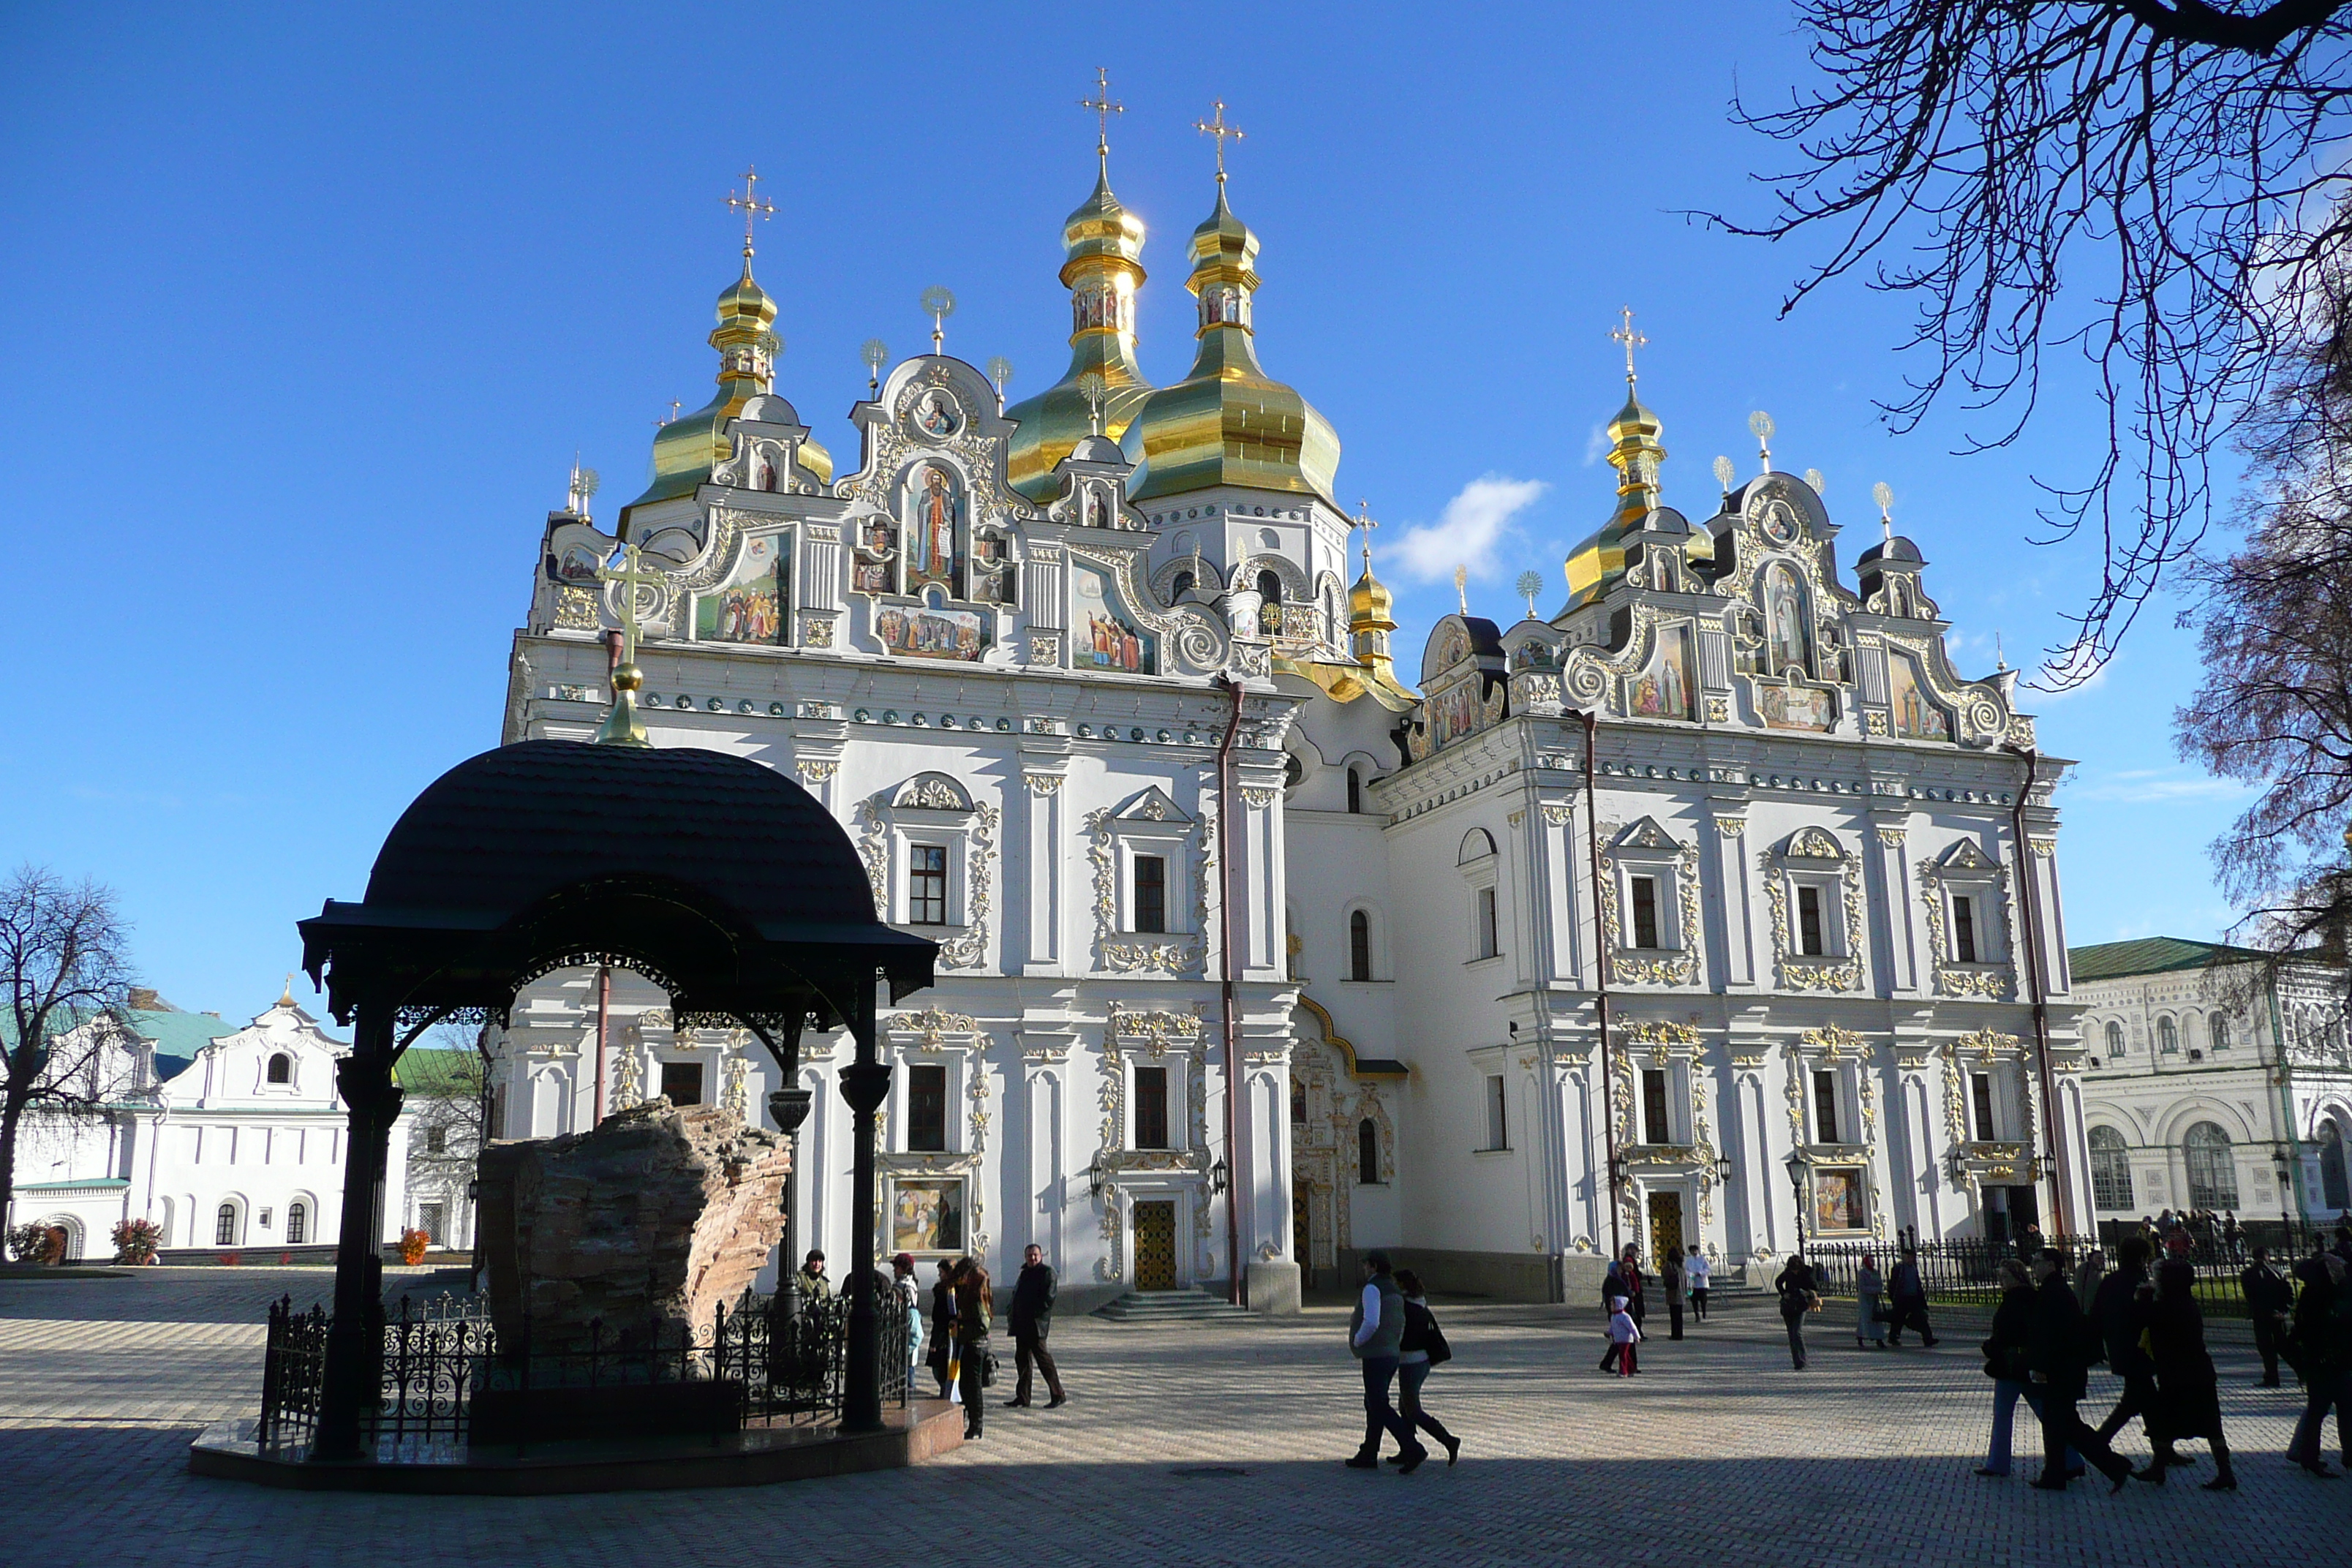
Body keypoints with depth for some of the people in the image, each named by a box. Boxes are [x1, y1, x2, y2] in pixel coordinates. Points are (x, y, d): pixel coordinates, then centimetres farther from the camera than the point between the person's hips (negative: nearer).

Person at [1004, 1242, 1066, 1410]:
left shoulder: (1047, 1272, -5)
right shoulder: (1025, 1273, 19)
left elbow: (1048, 1298, -13)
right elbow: (1017, 1296, 24)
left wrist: (1036, 1314, -18)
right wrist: (1012, 1314, 9)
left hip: (1036, 1324, -8)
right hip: (1022, 1325, 8)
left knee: (1042, 1357, -8)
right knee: (1022, 1358, 9)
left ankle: (1058, 1395, -1)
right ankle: (1022, 1398, 15)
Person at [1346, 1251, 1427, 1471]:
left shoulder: (1372, 1289, -14)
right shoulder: (1395, 1292, 14)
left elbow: (1371, 1323, -26)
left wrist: (1357, 1341, -11)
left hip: (1375, 1356, -9)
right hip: (1392, 1354, 9)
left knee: (1380, 1408, -7)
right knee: (1373, 1404, 17)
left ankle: (1413, 1450, -16)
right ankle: (1368, 1455, 22)